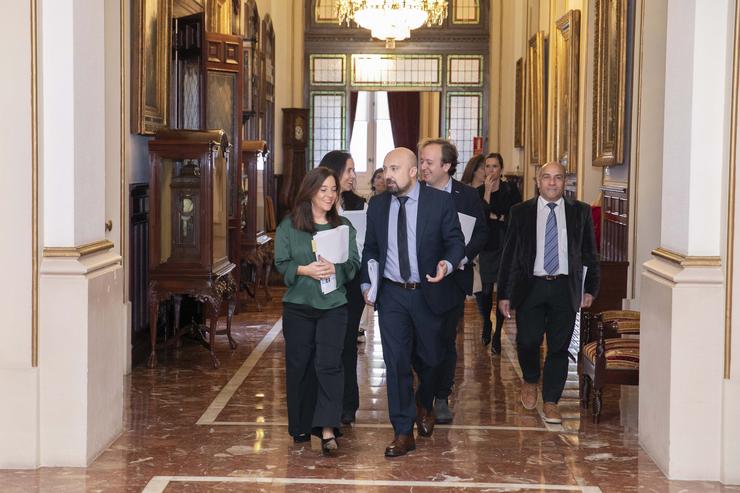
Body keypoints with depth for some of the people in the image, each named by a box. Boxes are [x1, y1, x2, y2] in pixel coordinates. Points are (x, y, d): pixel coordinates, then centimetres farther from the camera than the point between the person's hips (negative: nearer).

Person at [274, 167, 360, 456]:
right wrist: (305, 270, -18)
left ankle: (327, 429, -13)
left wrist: (335, 268, -16)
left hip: (333, 305, 0)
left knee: (329, 364, -12)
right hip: (298, 305, 0)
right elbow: (281, 263, 0)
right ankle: (301, 427, 20)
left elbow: (354, 264, 5)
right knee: (299, 365, 5)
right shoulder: (289, 226, 4)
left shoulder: (343, 226, 9)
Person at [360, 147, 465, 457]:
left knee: (429, 357, 14)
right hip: (391, 295, 2)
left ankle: (424, 406, 44)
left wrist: (447, 264, -24)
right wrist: (367, 283, -1)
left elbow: (455, 240, -4)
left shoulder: (440, 201, -7)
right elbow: (370, 248, 11)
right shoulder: (377, 205, 3)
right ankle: (403, 432, 5)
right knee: (396, 362, -2)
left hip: (428, 292, -1)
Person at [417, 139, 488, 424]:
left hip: (453, 277, 0)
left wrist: (464, 256, -12)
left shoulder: (467, 195, 1)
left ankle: (442, 398, 15)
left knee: (446, 339, 6)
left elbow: (481, 232, 3)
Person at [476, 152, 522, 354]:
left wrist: (497, 217, -6)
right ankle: (487, 323, 28)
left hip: (507, 247, -1)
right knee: (483, 291, -2)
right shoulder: (479, 192, 4)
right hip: (486, 247, 1)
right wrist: (487, 193, -14)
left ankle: (498, 334, 11)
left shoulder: (511, 190, 0)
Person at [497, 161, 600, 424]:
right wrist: (504, 294, 1)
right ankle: (530, 382, 25)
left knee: (559, 347, 3)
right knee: (527, 341, -6)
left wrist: (591, 289, 6)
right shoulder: (521, 212, 4)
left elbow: (590, 253, 11)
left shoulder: (580, 212, 6)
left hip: (565, 288, 1)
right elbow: (509, 255, 5)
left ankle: (550, 402, 15)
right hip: (530, 287, -1)